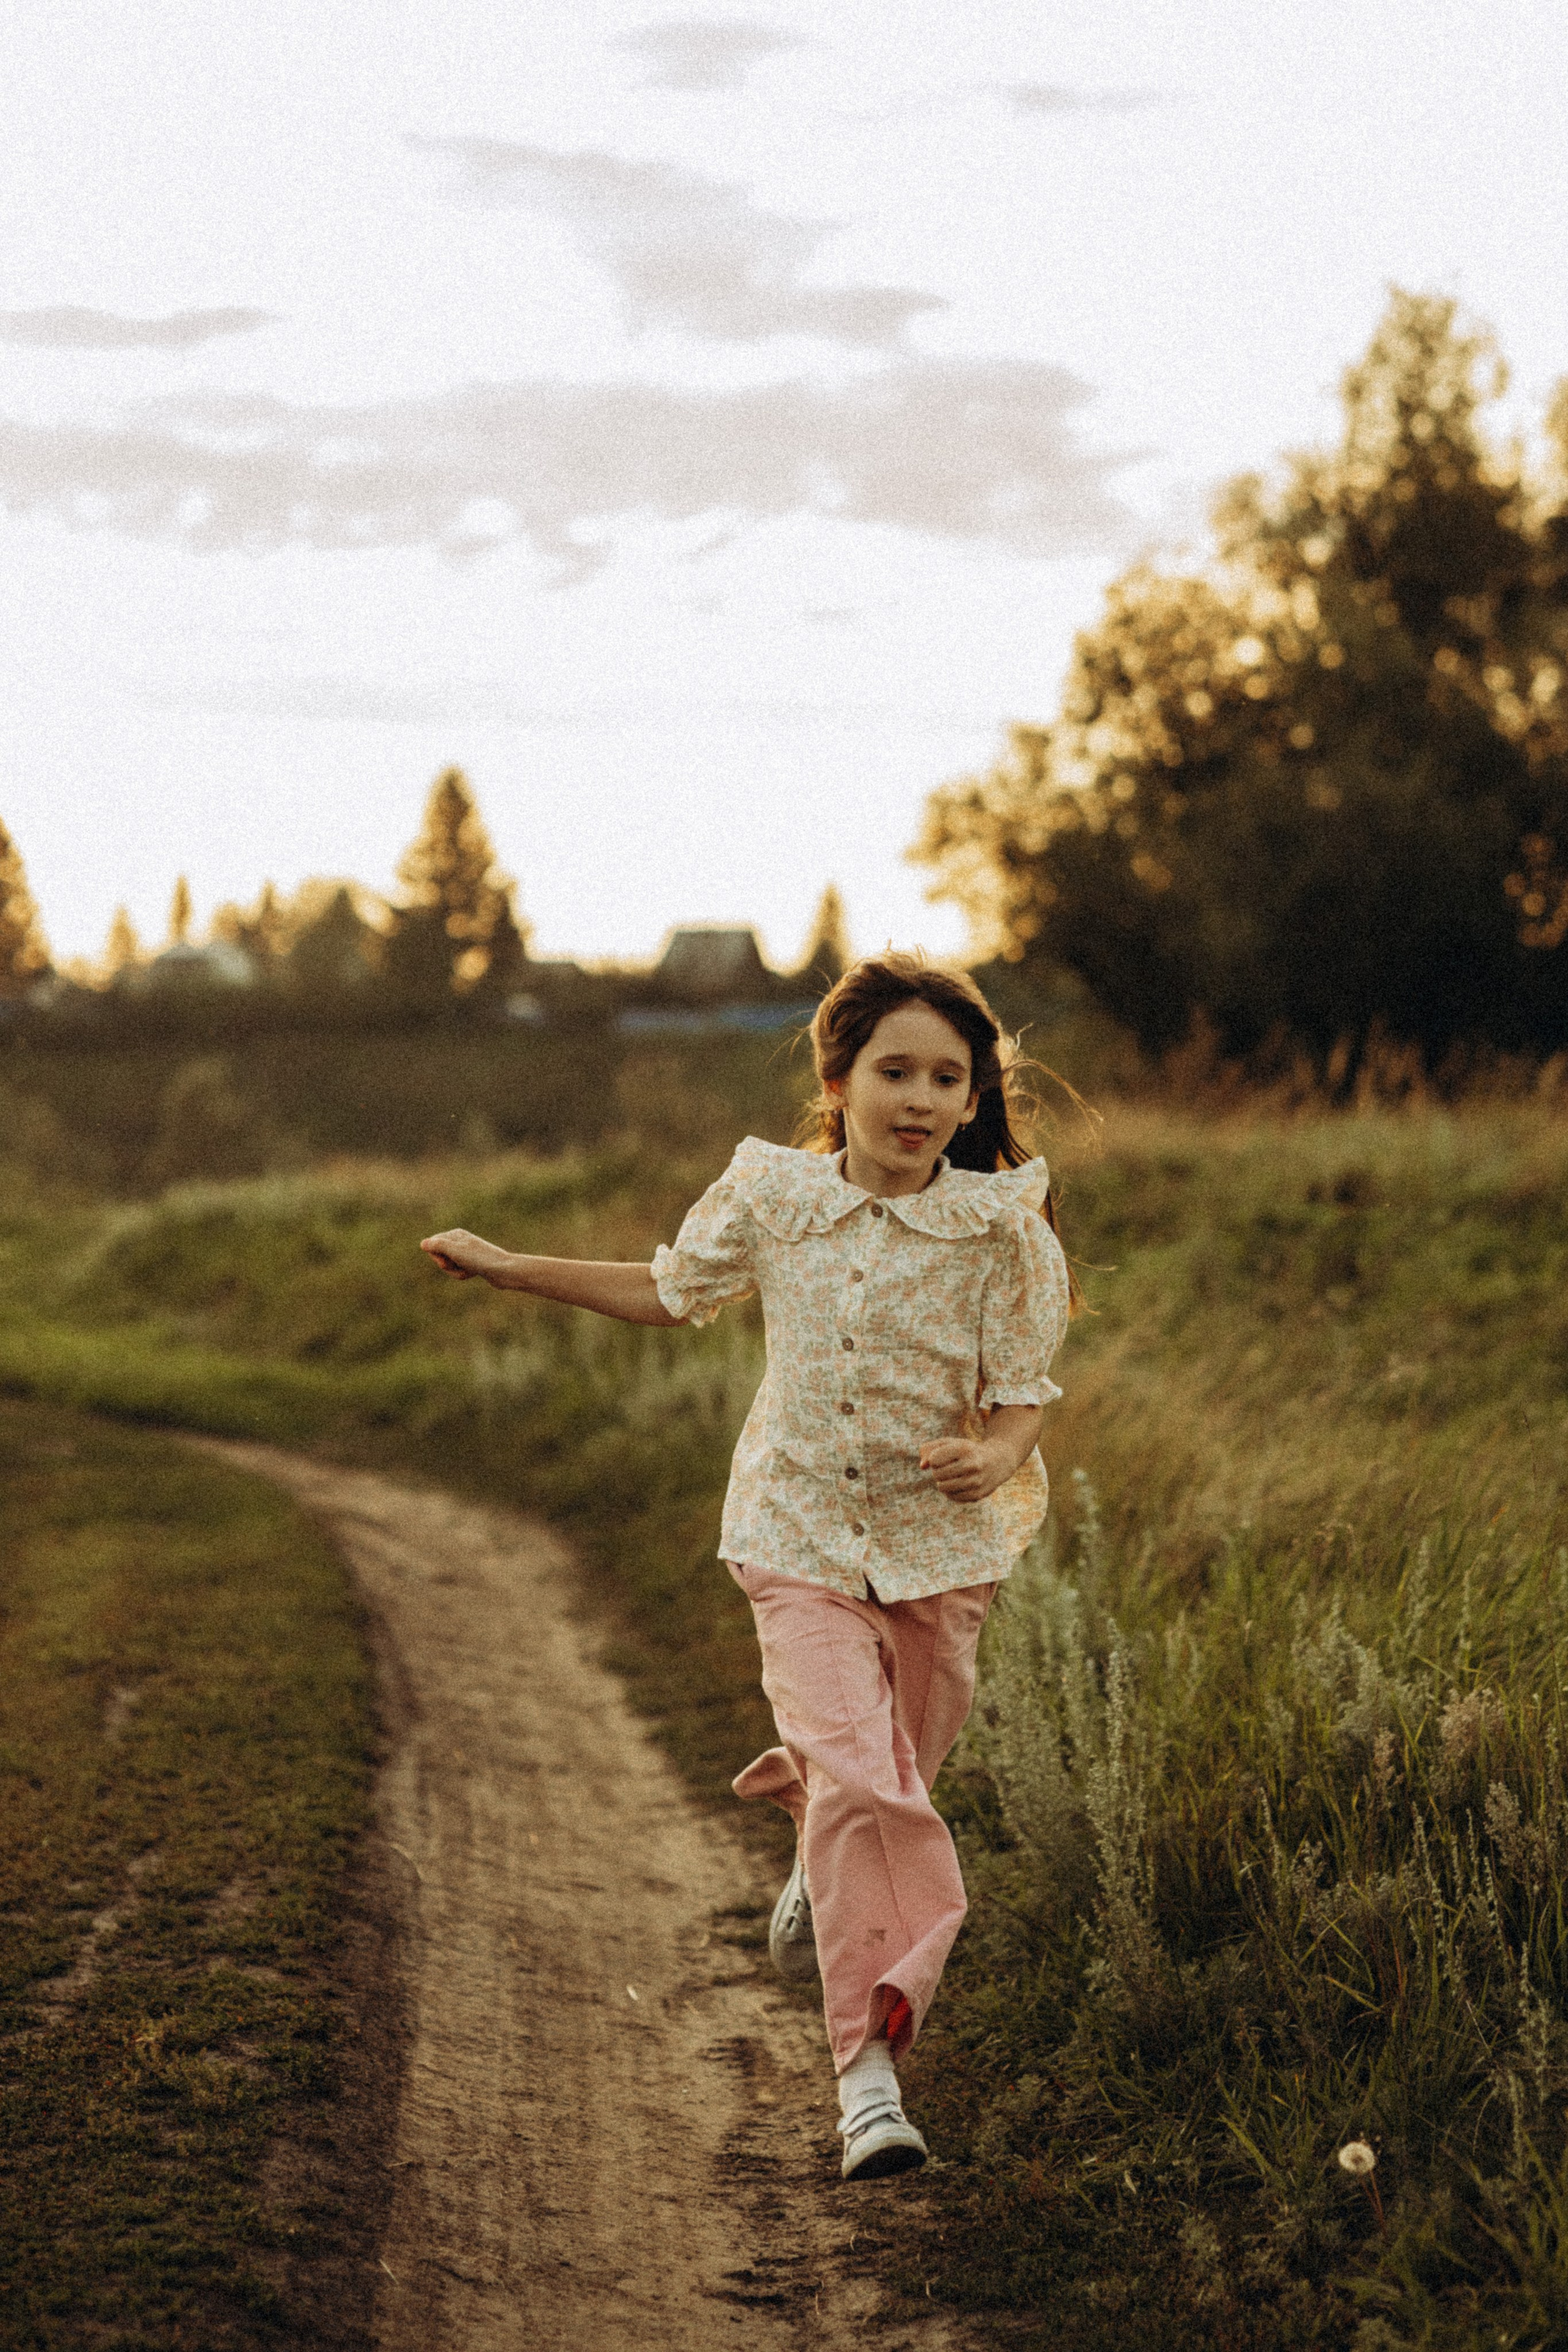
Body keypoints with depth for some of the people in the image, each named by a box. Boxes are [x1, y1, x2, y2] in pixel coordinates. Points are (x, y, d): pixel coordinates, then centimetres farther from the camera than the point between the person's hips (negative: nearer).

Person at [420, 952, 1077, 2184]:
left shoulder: (1000, 1225, -10)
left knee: (892, 1780, 14)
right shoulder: (769, 1193, -5)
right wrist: (510, 1267, 14)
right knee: (858, 1775, -17)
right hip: (800, 1535, -1)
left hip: (938, 1541, 1)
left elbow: (1022, 1396, -5)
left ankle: (816, 1874, 52)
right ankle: (869, 2065, -14)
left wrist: (994, 1457, -28)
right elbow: (672, 1293, 14)